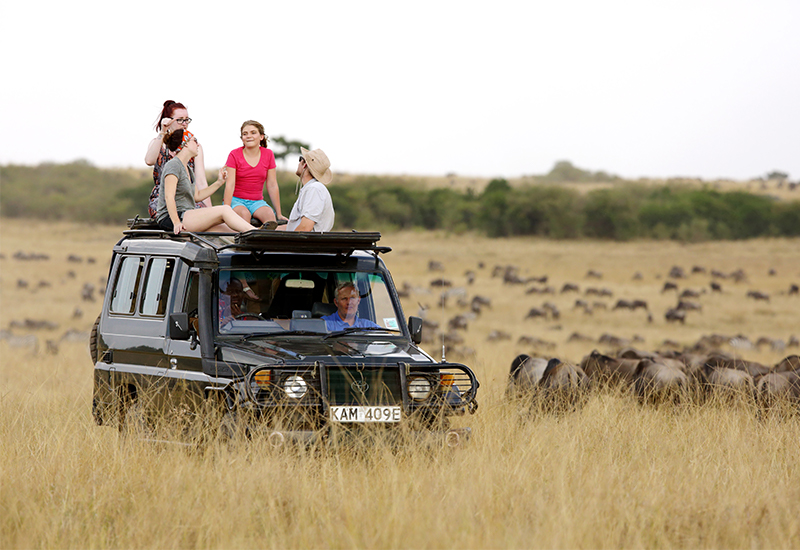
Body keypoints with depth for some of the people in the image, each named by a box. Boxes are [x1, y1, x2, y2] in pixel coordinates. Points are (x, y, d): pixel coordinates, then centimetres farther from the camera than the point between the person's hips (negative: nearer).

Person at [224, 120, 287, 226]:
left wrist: (279, 214, 5)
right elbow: (230, 185, -11)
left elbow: (272, 186, 6)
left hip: (257, 201, 2)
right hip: (236, 199, -2)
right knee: (244, 213, -36)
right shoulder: (234, 155, -3)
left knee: (269, 214, -31)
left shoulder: (268, 155, 5)